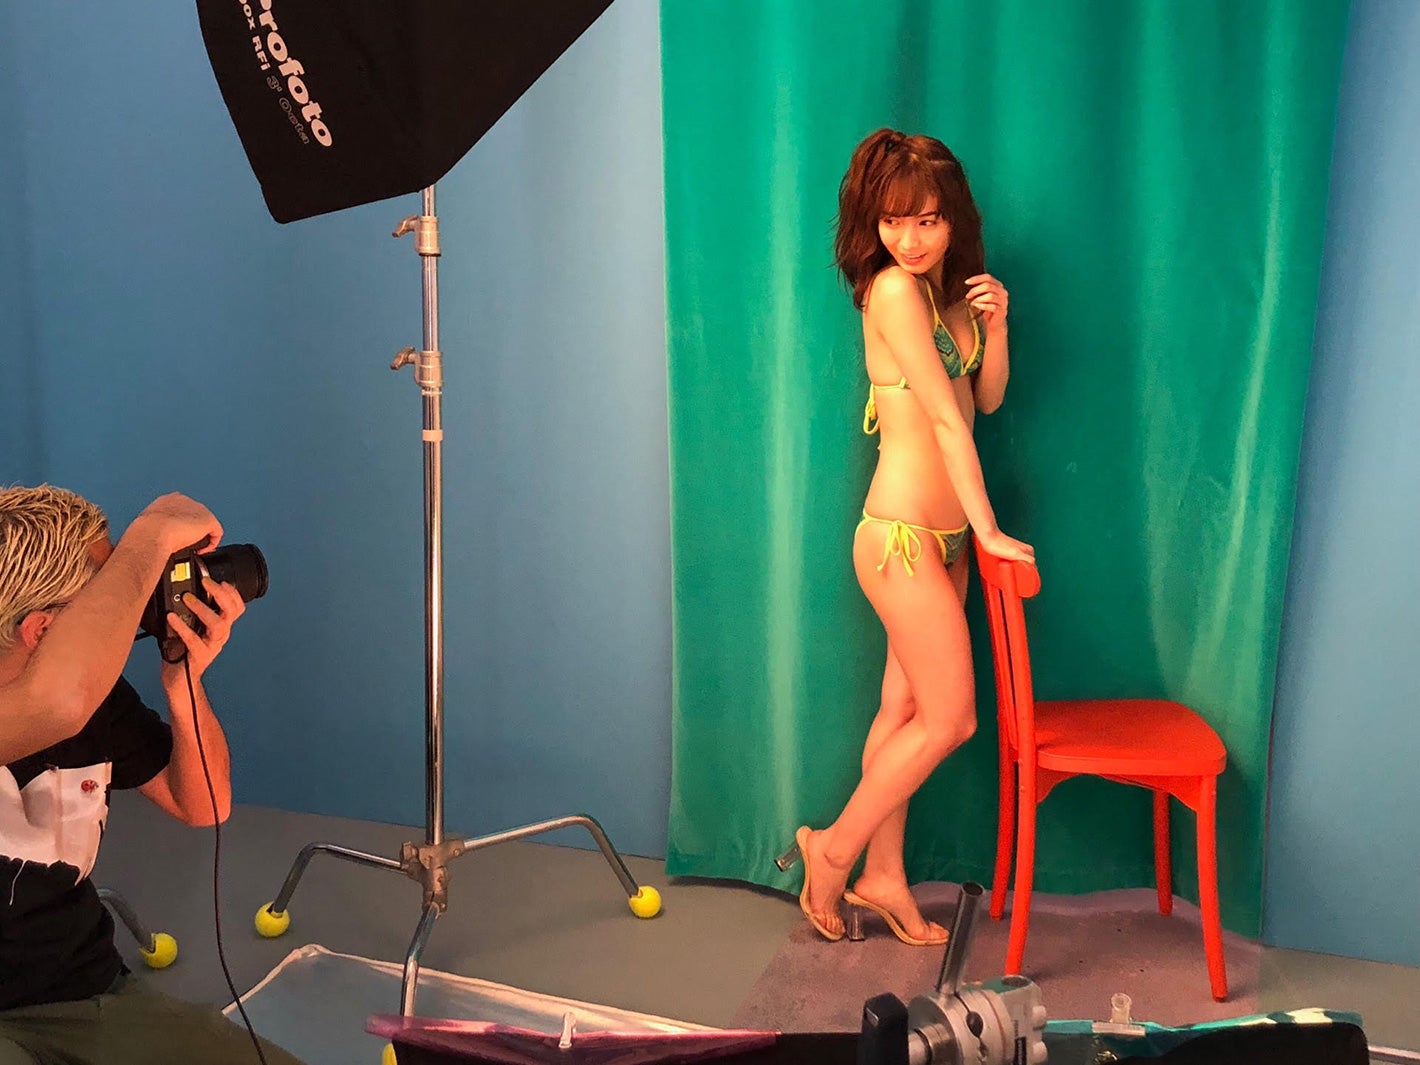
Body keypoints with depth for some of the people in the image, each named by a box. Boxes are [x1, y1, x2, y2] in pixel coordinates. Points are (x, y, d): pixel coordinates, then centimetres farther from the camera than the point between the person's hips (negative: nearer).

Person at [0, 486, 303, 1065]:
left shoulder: (96, 688, 2)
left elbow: (204, 805, 9)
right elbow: (56, 704, -43)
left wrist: (183, 682, -10)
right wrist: (151, 537, -31)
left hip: (90, 994, 6)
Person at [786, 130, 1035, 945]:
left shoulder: (949, 289, 10)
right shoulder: (892, 289, -16)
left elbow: (987, 401, 12)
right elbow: (946, 418, -17)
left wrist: (995, 327, -6)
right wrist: (989, 530, -15)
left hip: (942, 533, 8)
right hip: (903, 534, -8)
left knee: (906, 709, 14)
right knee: (949, 718, -2)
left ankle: (882, 876, 26)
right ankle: (834, 848, 15)